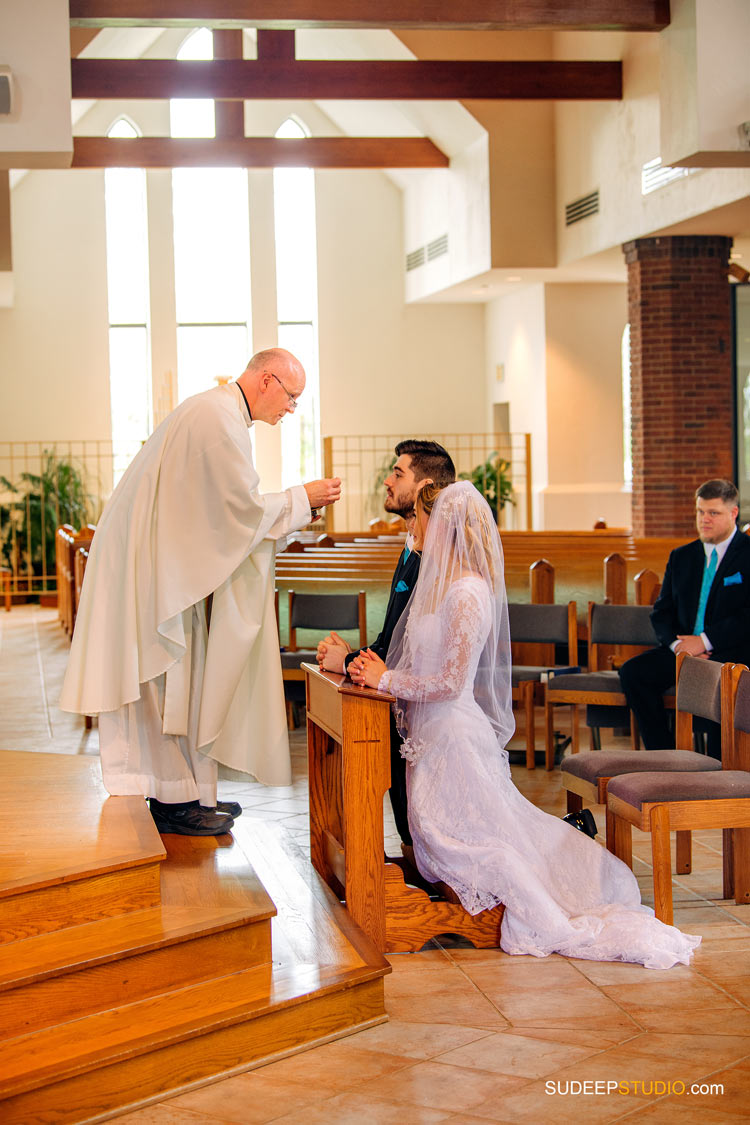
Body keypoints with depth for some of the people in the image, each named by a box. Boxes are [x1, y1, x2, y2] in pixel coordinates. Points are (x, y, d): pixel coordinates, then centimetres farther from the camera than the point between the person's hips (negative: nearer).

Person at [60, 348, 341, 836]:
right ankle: (175, 800, 3)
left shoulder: (218, 412, 16)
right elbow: (243, 508, -20)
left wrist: (298, 505, 11)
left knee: (183, 680, 13)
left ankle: (188, 792, 19)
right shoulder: (220, 420, -19)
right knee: (175, 679, -4)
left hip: (165, 555, 11)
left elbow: (224, 504, 18)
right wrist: (301, 499, -7)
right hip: (158, 563, -11)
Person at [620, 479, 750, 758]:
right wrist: (677, 644, -7)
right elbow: (662, 611, 14)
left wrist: (704, 641, -18)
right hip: (683, 648, 6)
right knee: (633, 672, -18)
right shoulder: (681, 557, 17)